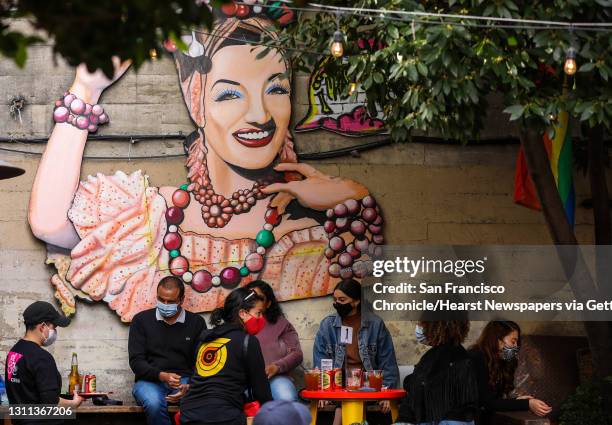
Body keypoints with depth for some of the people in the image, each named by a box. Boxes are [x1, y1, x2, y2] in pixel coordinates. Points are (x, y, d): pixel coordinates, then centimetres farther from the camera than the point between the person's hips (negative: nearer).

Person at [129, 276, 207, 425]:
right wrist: (162, 376, -17)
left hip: (185, 380, 0)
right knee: (154, 404, -37)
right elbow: (136, 361, 1)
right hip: (150, 380, 0)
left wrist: (189, 386, -15)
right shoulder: (142, 320, 8)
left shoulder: (196, 323, 10)